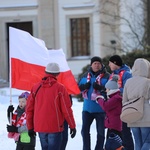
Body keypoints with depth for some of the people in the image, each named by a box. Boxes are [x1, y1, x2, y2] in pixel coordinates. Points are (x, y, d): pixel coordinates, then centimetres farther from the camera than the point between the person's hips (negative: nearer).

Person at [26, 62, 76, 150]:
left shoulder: (36, 87, 4)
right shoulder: (60, 88, -9)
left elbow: (29, 109, 7)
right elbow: (66, 109, -9)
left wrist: (30, 127, 16)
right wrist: (72, 126, 1)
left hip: (40, 127, 5)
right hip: (55, 127, -5)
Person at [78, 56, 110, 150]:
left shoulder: (107, 76, -6)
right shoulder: (86, 75, 9)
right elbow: (78, 87, 12)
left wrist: (100, 88, -28)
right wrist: (85, 86, -9)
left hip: (100, 109, -4)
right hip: (87, 108, 4)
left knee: (100, 132, 5)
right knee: (85, 130, 7)